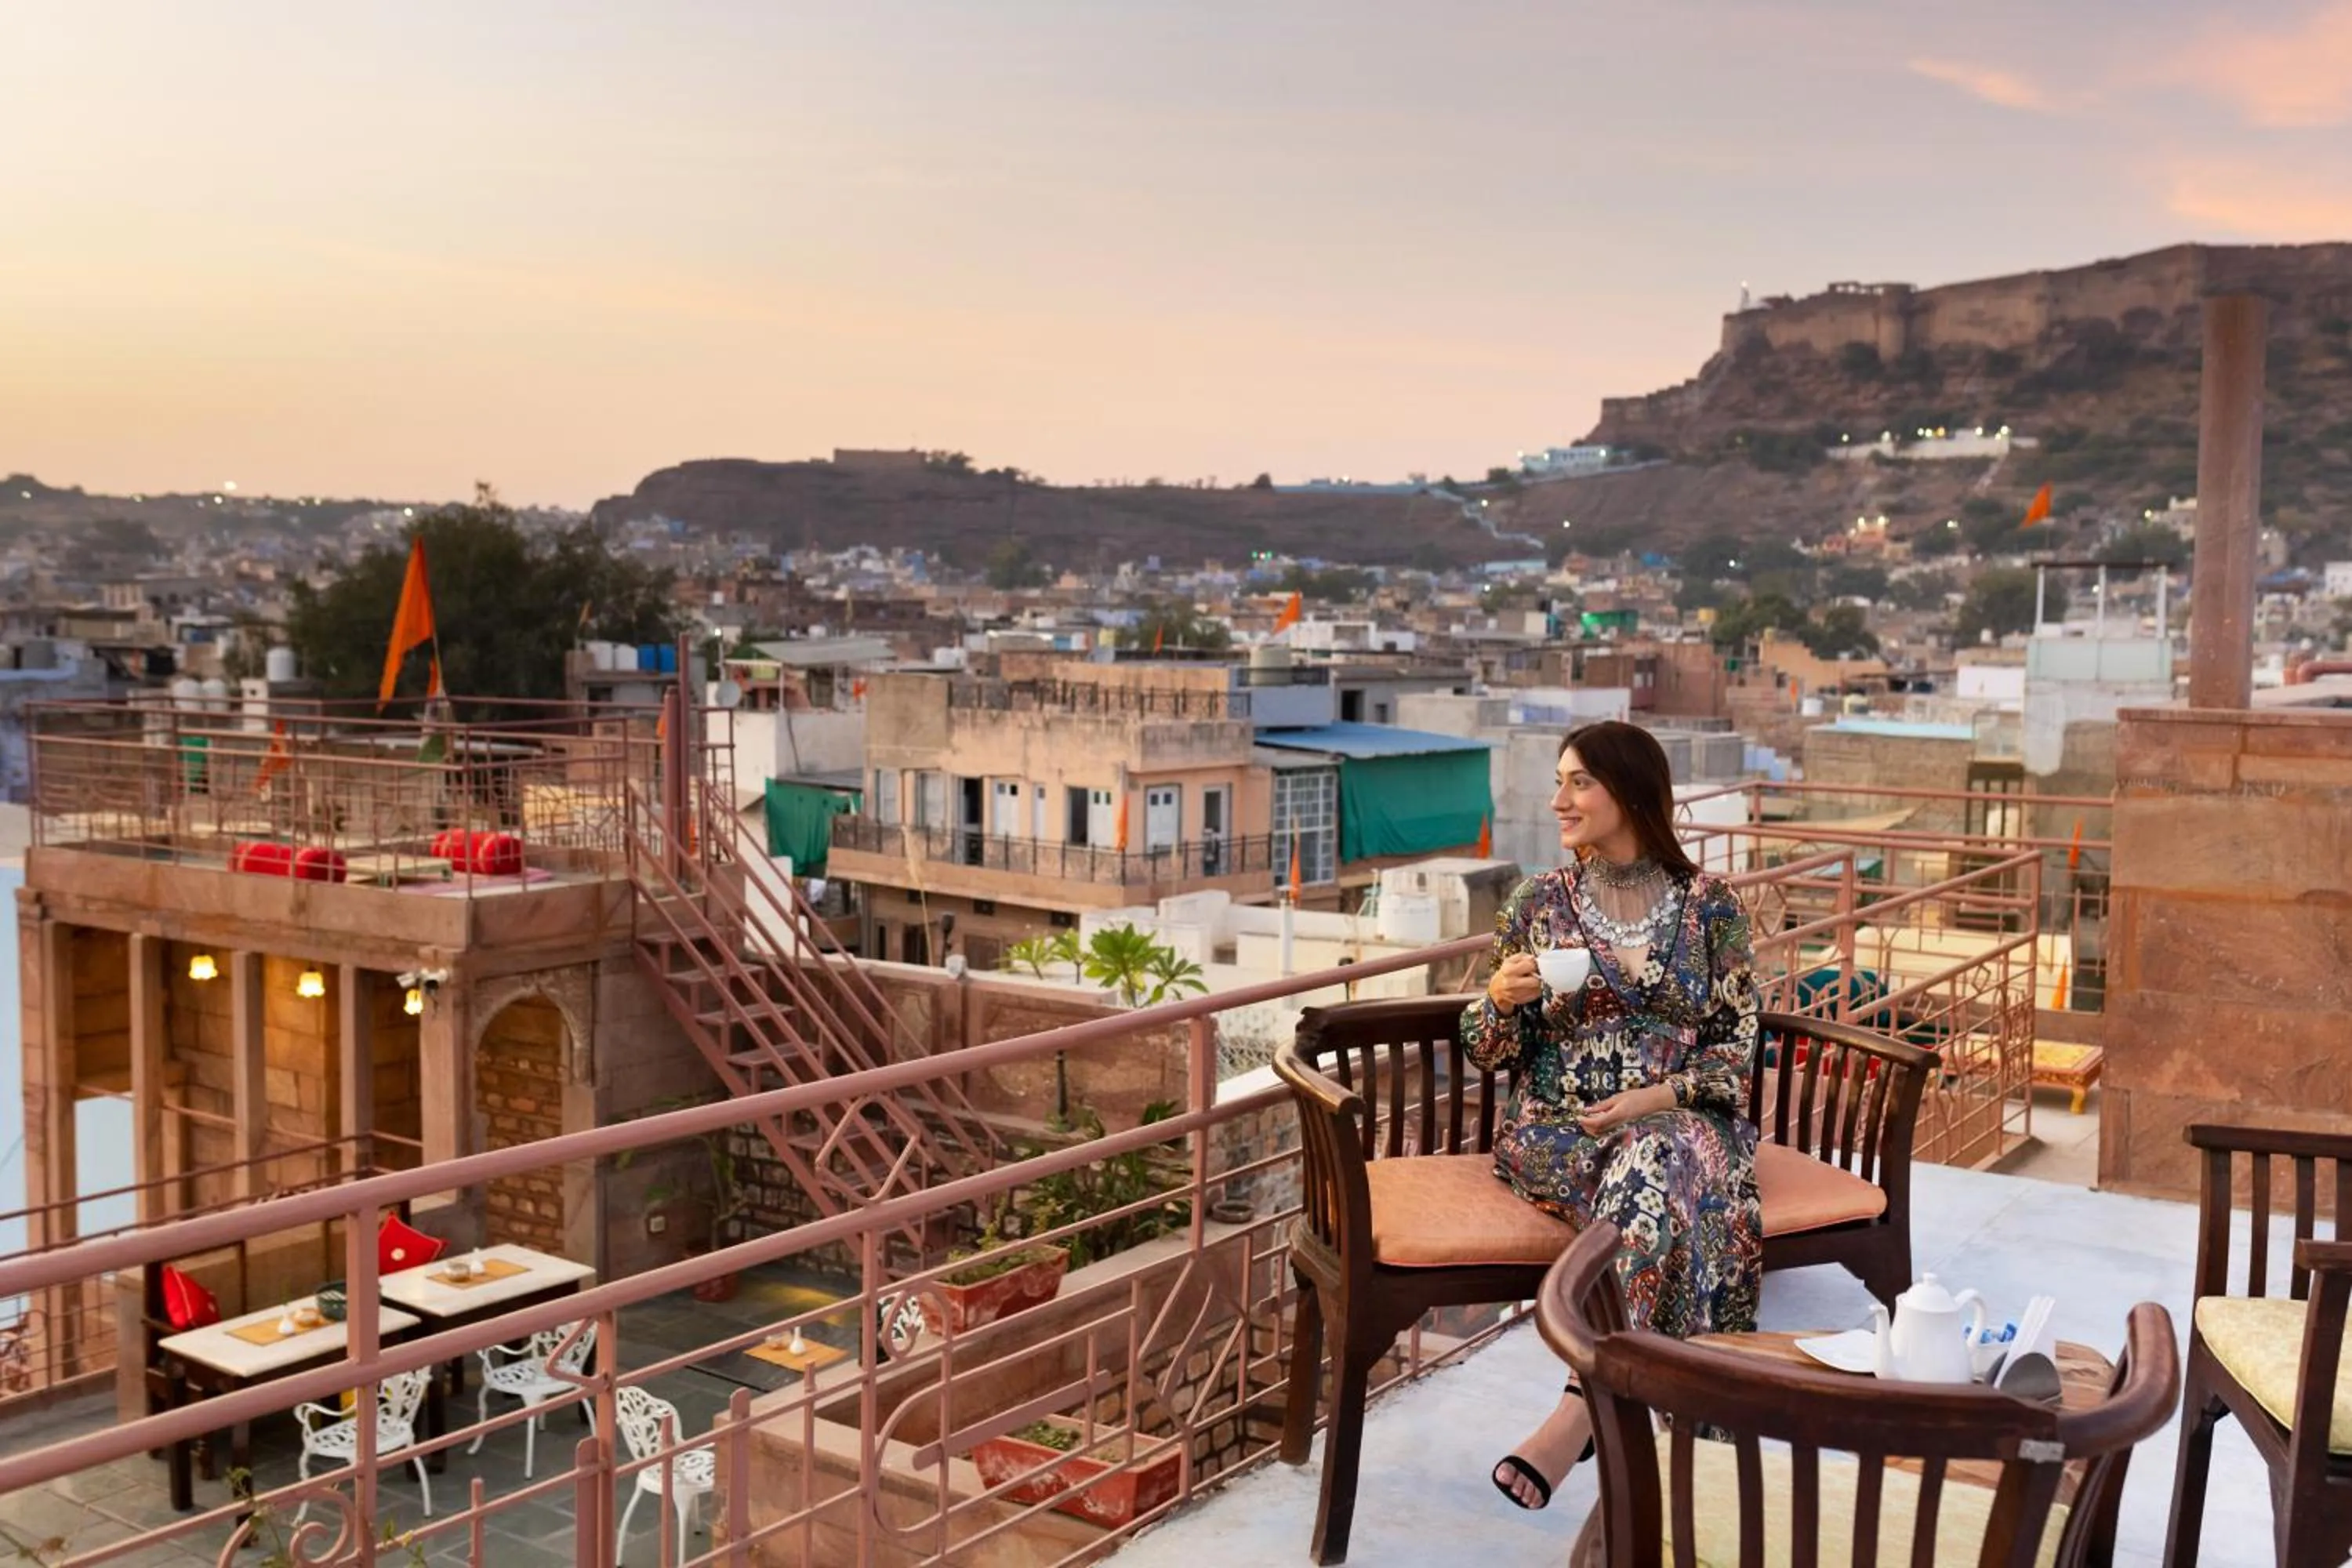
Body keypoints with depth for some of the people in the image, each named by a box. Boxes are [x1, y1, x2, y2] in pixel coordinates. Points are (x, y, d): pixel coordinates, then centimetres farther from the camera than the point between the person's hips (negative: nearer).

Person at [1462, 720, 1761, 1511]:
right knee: (1666, 1184, -34)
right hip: (1556, 1127, 0)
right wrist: (1502, 997, -15)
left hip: (1679, 1117, 0)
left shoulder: (1708, 903, 4)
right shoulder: (1539, 901, 6)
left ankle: (1581, 1410, -38)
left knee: (1664, 1160, -37)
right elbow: (1489, 1052, 8)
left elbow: (1737, 1044, 2)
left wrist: (1657, 1098, -15)